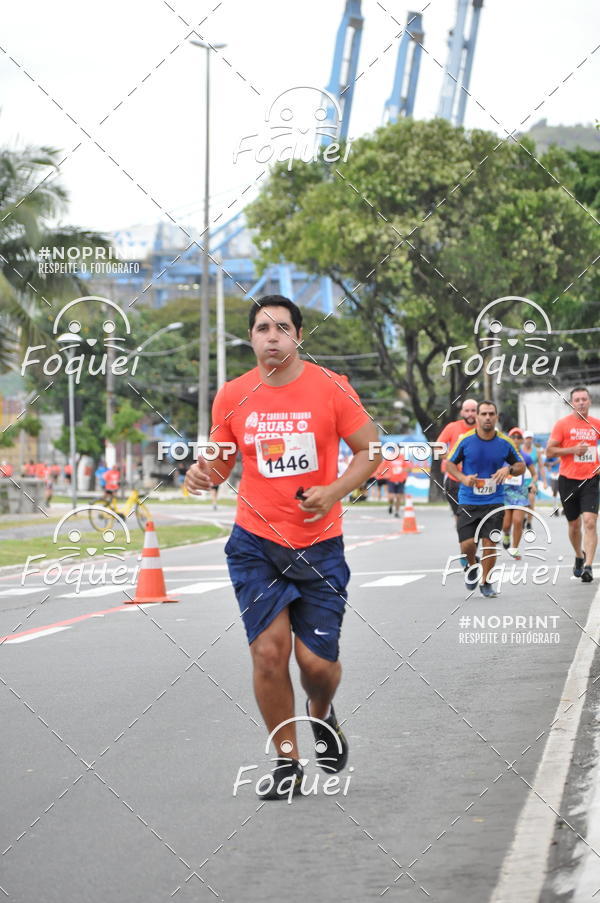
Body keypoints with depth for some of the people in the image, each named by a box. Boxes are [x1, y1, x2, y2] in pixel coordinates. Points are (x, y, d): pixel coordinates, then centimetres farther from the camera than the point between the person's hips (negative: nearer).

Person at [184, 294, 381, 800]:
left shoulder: (330, 388, -5)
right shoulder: (233, 397, 1)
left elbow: (371, 450, 1)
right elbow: (221, 460, 13)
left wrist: (334, 492, -15)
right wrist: (205, 475, -11)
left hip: (320, 545, -1)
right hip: (256, 544, 1)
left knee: (317, 660, -3)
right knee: (269, 650, -9)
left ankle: (322, 713, 34)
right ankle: (287, 762, 8)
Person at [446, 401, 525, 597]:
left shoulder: (505, 442, -2)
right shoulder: (465, 440, -5)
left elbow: (521, 466, 9)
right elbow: (450, 463, 6)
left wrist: (509, 469, -14)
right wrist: (463, 478, -13)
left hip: (494, 501, 0)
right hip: (468, 501, 0)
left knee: (490, 543, -5)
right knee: (467, 544, -8)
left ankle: (486, 582, 16)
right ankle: (472, 567, 27)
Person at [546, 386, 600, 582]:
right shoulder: (562, 424, -3)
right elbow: (549, 451, -4)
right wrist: (573, 450, -15)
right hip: (568, 480, 0)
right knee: (574, 524, 11)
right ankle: (579, 557, 36)